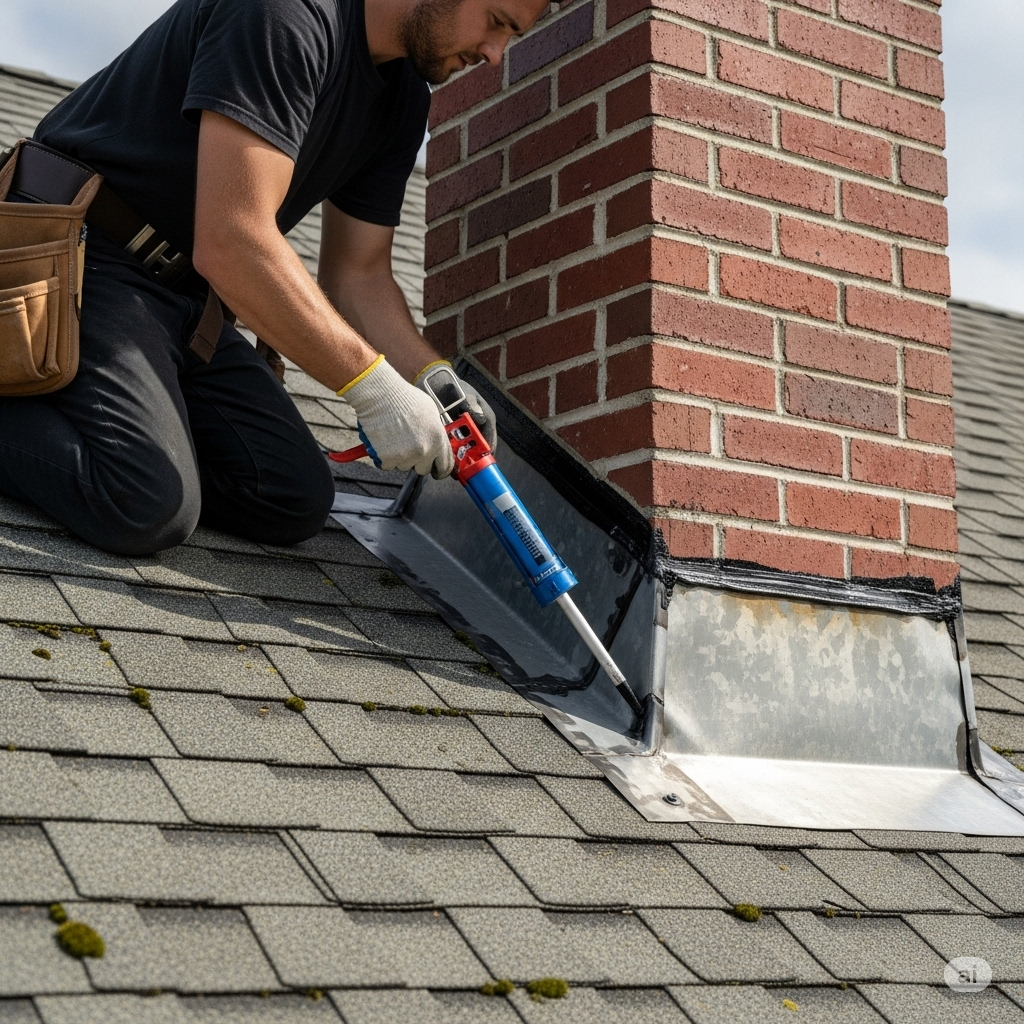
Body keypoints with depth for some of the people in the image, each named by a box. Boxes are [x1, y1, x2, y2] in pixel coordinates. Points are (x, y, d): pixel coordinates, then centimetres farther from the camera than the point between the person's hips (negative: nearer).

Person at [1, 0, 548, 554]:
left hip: (187, 294, 10)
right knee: (152, 506, -29)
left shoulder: (403, 99, 6)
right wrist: (373, 386, -28)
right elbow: (230, 244, -31)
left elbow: (358, 272, 9)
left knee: (295, 500, -1)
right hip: (85, 259, -9)